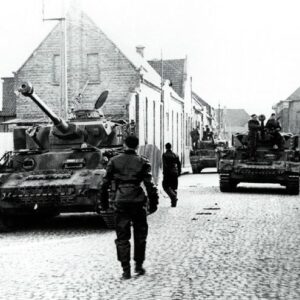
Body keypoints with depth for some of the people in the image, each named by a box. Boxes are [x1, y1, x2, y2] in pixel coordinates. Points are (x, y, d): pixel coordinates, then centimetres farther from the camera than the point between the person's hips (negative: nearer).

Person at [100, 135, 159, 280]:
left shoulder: (114, 161, 4)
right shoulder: (142, 162, 0)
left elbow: (105, 183, 4)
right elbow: (150, 185, -4)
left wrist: (103, 202, 12)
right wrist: (153, 203, 2)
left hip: (121, 203, 1)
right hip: (137, 202, -1)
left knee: (122, 237, 6)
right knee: (140, 235, 16)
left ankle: (126, 270, 3)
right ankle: (139, 265, 20)